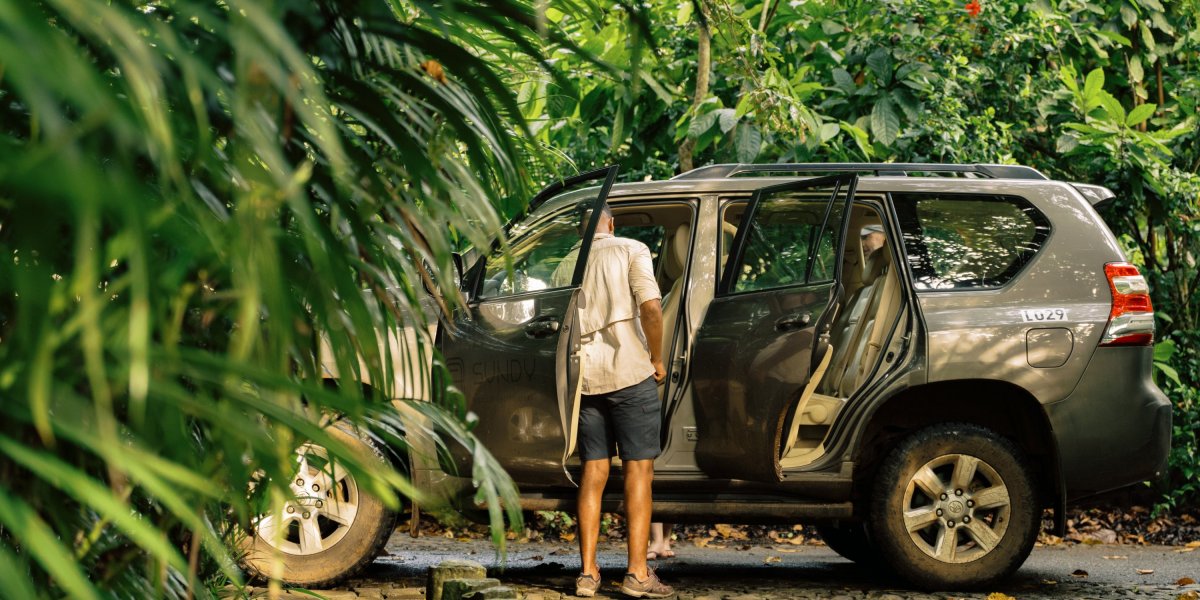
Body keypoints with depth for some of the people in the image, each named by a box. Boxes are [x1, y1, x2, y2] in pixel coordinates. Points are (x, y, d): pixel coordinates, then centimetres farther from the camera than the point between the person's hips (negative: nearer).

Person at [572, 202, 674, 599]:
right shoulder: (631, 251, 0)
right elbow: (650, 306, -13)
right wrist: (657, 359, -2)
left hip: (584, 376, 4)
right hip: (629, 371, -4)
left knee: (593, 471, 9)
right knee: (638, 469, -2)